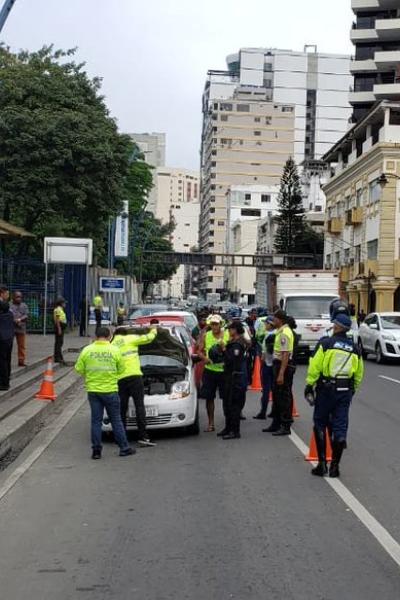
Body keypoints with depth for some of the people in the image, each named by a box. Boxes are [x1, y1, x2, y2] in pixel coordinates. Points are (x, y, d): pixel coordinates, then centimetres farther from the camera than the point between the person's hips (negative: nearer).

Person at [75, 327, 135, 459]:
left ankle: (96, 451, 7)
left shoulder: (87, 350, -1)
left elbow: (79, 369, 2)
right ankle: (124, 448, 13)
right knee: (116, 420, 8)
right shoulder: (114, 350, -4)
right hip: (110, 390, -1)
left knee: (96, 420, 7)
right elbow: (121, 369, 3)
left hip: (93, 390, 1)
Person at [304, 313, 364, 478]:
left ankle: (322, 464, 9)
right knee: (340, 427, 6)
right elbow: (359, 374, 12)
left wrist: (309, 385, -4)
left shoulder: (326, 343, -7)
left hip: (326, 389, -3)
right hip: (345, 391, 3)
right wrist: (353, 390, 21)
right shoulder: (354, 348, 7)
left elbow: (315, 367, -11)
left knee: (320, 425, 10)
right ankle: (335, 466, 8)